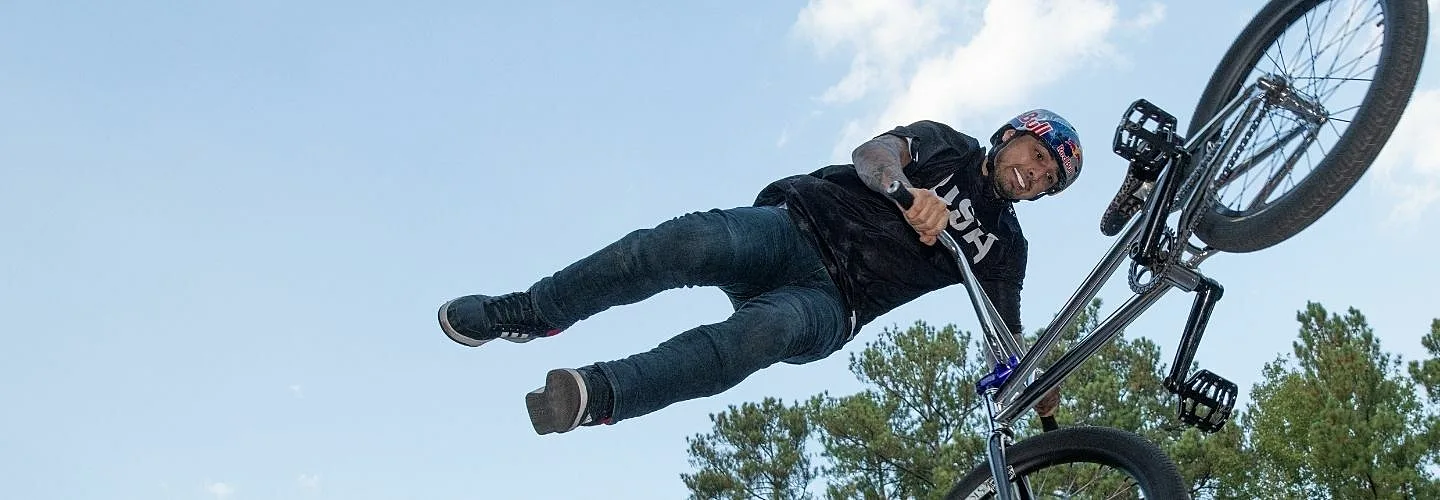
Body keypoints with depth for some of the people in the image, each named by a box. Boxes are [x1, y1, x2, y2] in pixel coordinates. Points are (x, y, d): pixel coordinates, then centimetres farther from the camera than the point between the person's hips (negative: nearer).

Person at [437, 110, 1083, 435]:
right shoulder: (945, 144, 12)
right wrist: (908, 191, -30)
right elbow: (872, 154, -9)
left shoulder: (1005, 247, 19)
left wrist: (1042, 390, -2)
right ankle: (528, 311, -17)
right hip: (797, 227, 0)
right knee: (692, 241, -31)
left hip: (831, 304, 1)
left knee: (764, 329, -36)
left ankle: (599, 396, -48)